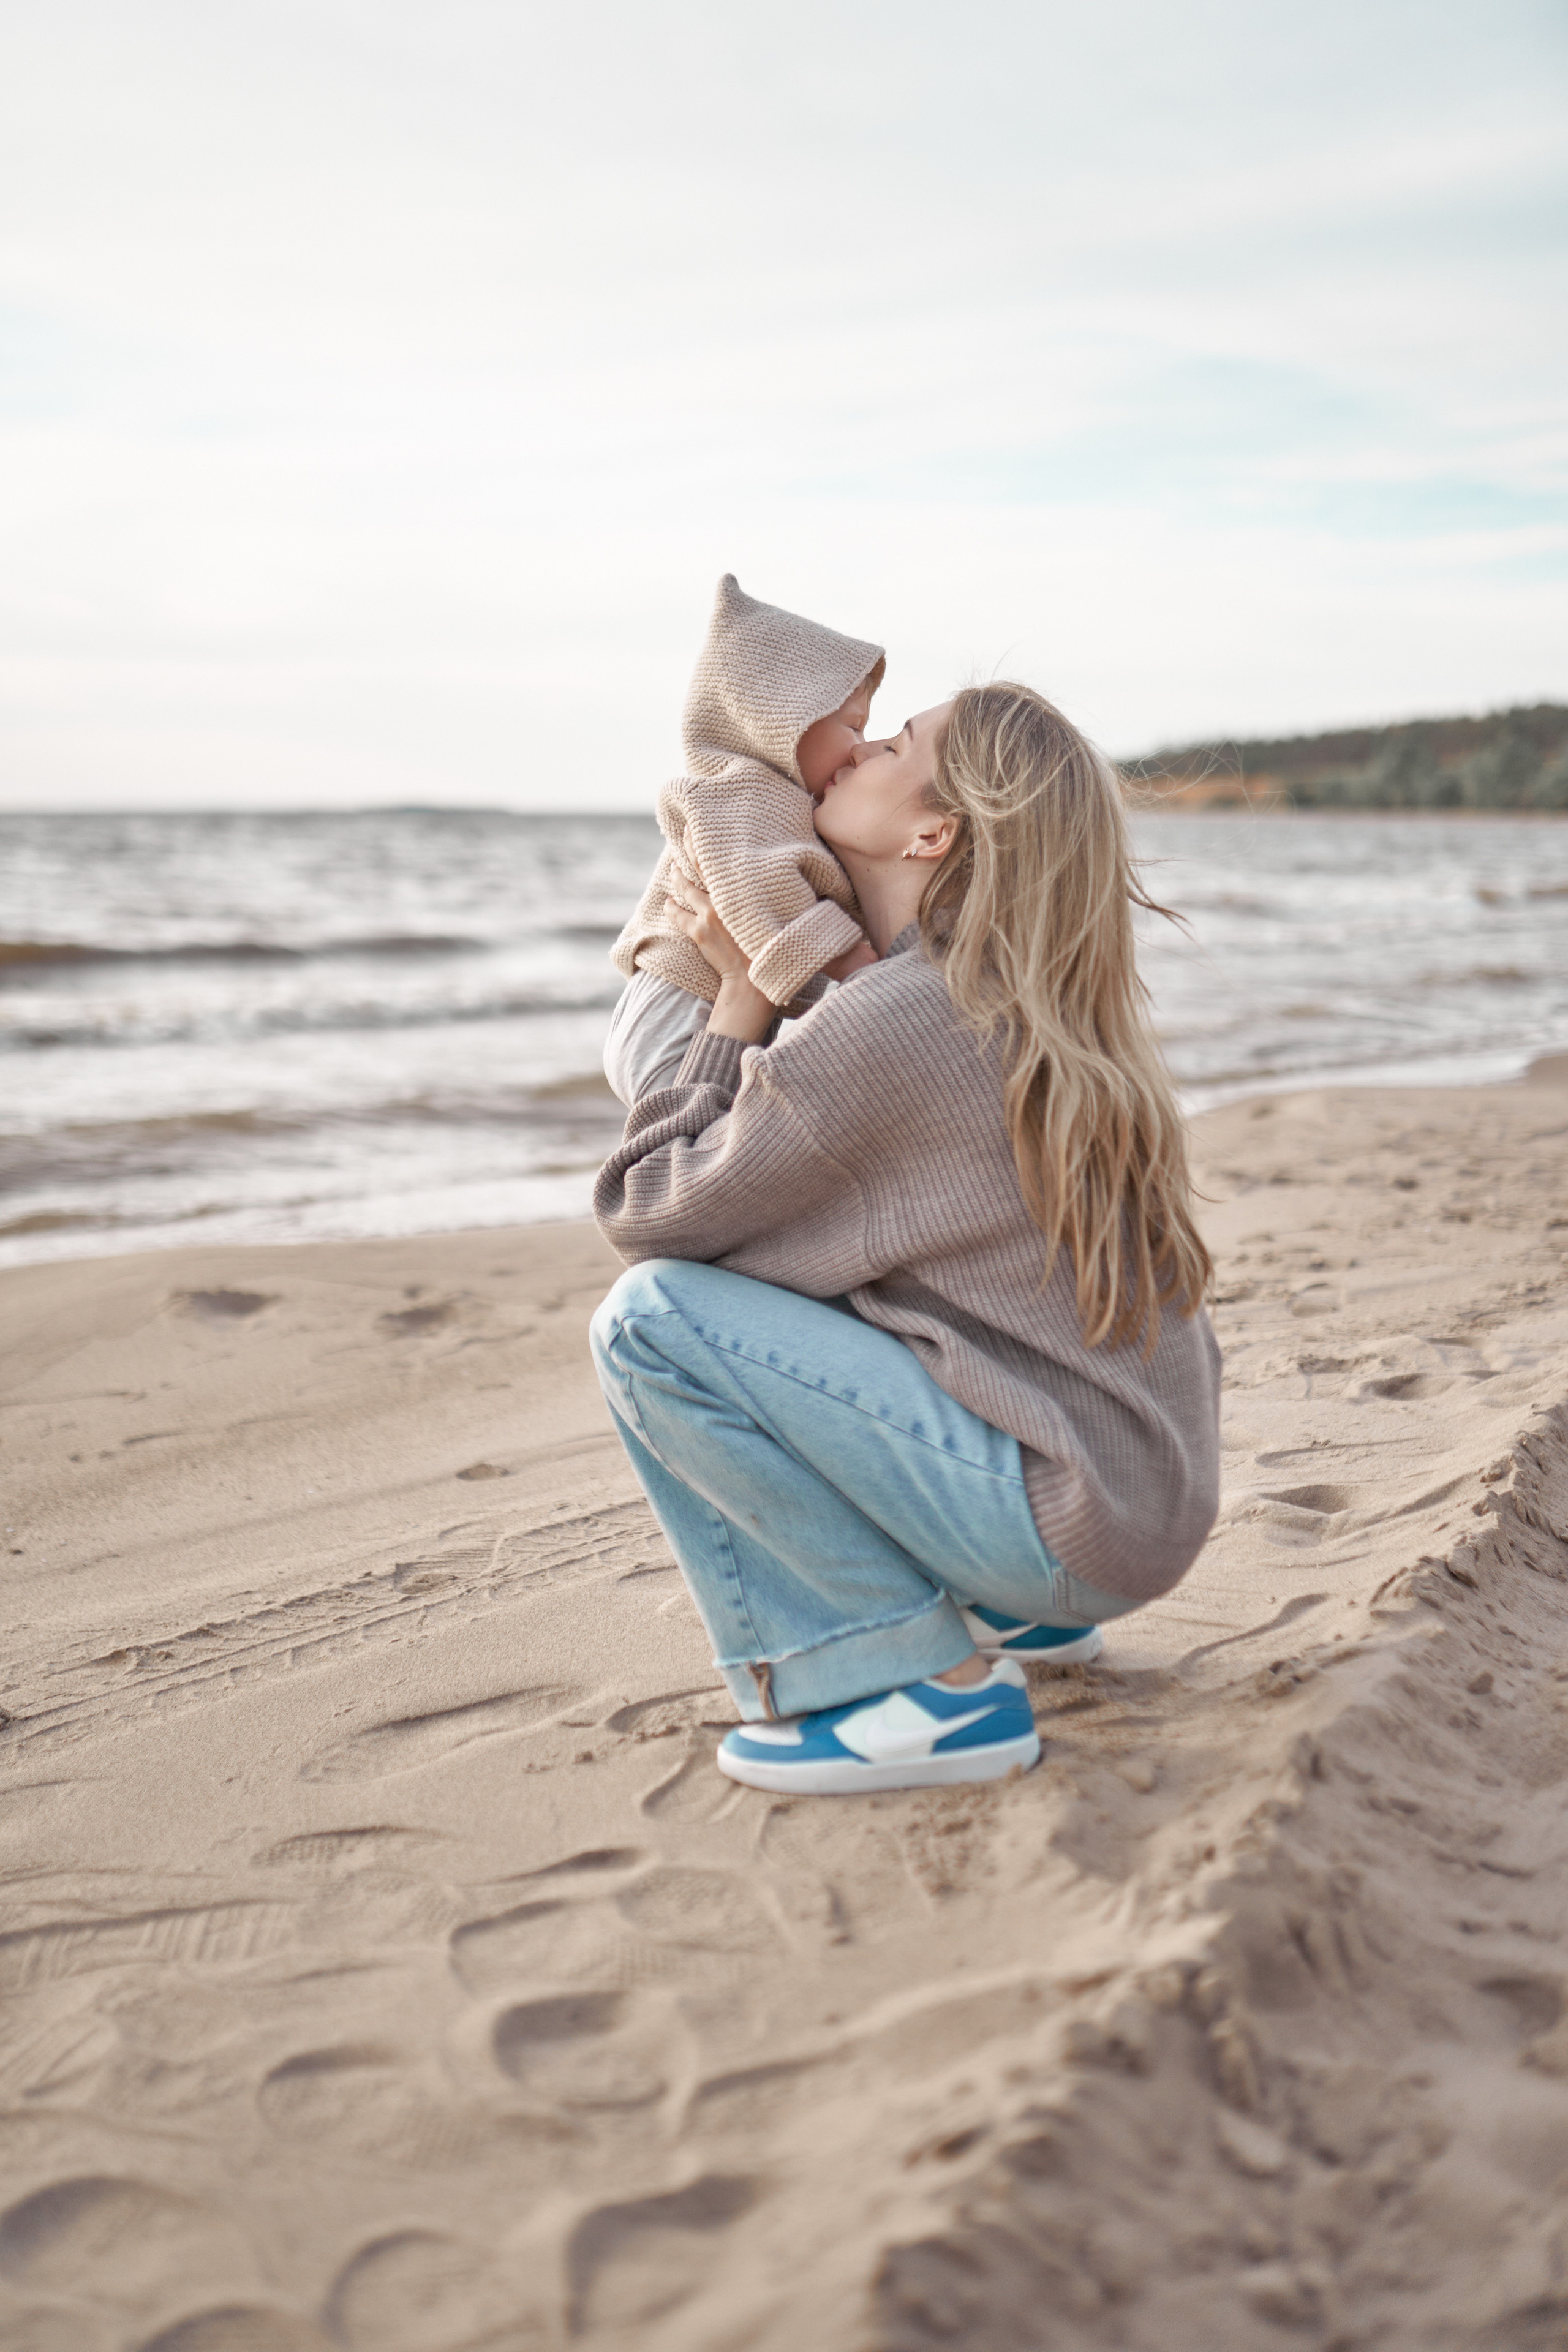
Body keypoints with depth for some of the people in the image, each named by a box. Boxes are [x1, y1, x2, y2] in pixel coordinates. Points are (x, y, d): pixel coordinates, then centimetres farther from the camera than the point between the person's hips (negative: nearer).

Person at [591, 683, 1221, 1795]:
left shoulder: (881, 1028, -19)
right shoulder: (1039, 1012, 7)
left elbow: (648, 1210, -7)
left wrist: (742, 997, 2)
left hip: (1073, 1523, -9)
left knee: (651, 1317, -14)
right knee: (794, 1261, 23)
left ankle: (933, 1683, -9)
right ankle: (1011, 1608, 20)